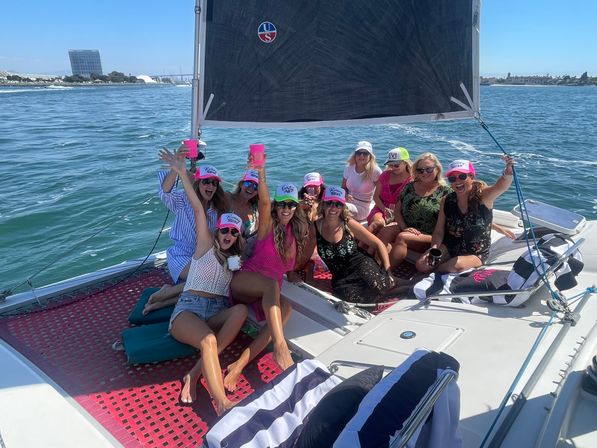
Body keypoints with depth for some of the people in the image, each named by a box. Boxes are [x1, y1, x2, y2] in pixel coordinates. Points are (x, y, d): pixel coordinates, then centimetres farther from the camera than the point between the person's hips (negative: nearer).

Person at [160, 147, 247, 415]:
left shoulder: (236, 258, 21)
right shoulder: (206, 245, 8)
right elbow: (198, 208, 0)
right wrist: (182, 172, -9)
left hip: (218, 313, 4)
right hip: (188, 309, -4)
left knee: (241, 310, -31)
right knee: (209, 340, -36)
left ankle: (195, 374, -30)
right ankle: (223, 405, -45)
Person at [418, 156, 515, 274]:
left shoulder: (483, 196, -14)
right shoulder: (446, 201, -5)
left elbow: (501, 186, -37)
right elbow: (439, 232, -3)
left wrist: (508, 171, -59)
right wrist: (434, 248, -22)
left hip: (475, 254, -2)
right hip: (450, 248, 3)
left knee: (457, 265, -32)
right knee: (421, 264, -16)